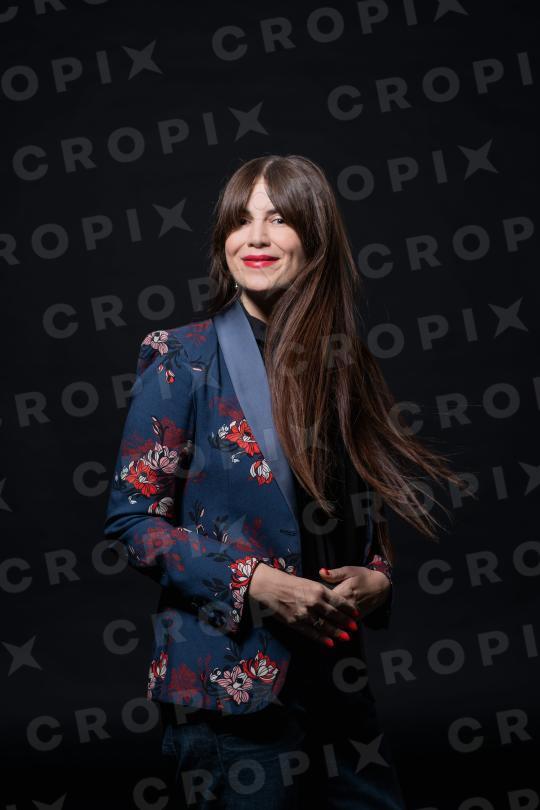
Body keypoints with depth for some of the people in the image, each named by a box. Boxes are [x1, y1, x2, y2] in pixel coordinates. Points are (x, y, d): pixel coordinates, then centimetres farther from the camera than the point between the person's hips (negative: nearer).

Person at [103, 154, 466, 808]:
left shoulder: (345, 367, 10)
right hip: (228, 675, -5)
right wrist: (250, 583, -17)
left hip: (338, 676, 5)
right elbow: (131, 518, -7)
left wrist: (376, 580, -5)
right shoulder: (183, 361, -6)